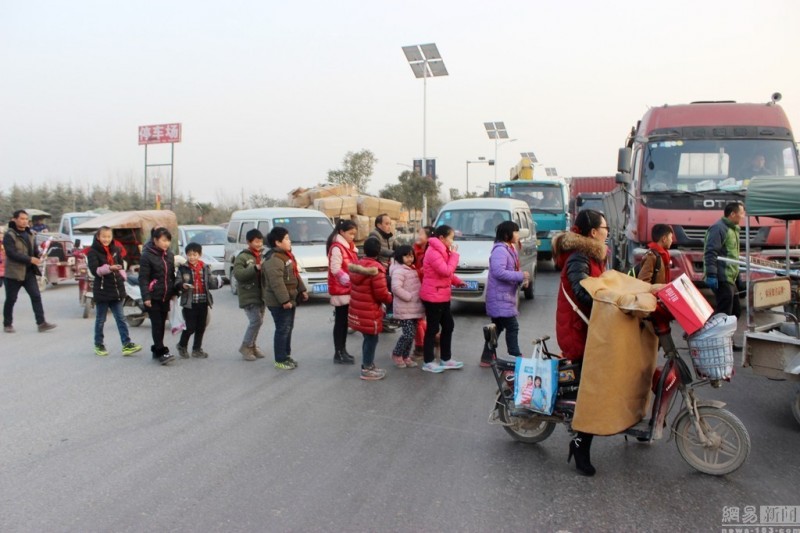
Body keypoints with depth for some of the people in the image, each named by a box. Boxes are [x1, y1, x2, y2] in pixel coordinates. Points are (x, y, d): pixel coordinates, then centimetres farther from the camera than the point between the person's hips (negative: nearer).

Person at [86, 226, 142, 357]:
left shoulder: (115, 250, 10)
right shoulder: (93, 251, -5)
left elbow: (121, 266, 20)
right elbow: (94, 270, -16)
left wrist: (122, 277, 4)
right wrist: (109, 268, -32)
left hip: (116, 289, 4)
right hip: (102, 290, -4)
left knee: (120, 318, 2)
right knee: (101, 319, 7)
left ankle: (127, 344, 0)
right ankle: (99, 345, 19)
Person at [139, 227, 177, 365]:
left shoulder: (169, 255, 9)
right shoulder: (147, 255, -9)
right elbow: (143, 278, -12)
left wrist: (174, 292, 16)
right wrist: (146, 297, -17)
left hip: (165, 296, 6)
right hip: (153, 297, -6)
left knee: (162, 324, 10)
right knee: (157, 325, -6)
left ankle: (156, 351, 20)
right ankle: (161, 352, -6)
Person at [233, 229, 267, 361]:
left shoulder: (262, 256, 14)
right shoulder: (242, 257, -8)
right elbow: (238, 274, -22)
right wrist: (255, 268, -30)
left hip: (261, 294, 7)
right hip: (249, 296, -7)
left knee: (258, 321, 11)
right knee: (256, 320, -13)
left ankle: (253, 346, 25)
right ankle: (245, 346, 3)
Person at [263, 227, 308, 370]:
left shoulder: (287, 255, 14)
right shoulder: (274, 259, -20)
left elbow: (295, 275, 23)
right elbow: (276, 282, -26)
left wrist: (302, 290, 20)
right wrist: (284, 300, -27)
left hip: (290, 299, 10)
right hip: (279, 303, -10)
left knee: (288, 328, 17)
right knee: (282, 329, -5)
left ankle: (286, 355, 29)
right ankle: (280, 360, 4)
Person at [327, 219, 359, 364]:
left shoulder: (349, 247, 15)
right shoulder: (337, 248, -14)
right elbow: (335, 270, -20)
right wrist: (349, 280, -25)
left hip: (349, 290, 9)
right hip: (341, 291, -9)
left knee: (345, 321, 12)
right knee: (340, 322, -3)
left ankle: (342, 351, 20)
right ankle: (338, 354, 2)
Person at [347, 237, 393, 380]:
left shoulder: (357, 266, 6)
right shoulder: (376, 269, -21)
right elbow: (381, 293, -19)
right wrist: (390, 298, 1)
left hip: (358, 310, 8)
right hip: (369, 312, -8)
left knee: (368, 338, 21)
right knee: (371, 339, 5)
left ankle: (368, 365, 33)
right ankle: (367, 370, 14)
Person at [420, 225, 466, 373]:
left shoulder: (441, 250, 14)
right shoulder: (433, 252, -19)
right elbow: (446, 271, -25)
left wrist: (458, 282, 7)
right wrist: (454, 255, -16)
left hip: (442, 296, 10)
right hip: (433, 296, -10)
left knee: (448, 326, 14)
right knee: (433, 328, -1)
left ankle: (446, 359, 24)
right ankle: (428, 362, 10)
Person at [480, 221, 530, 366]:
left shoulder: (509, 249, 16)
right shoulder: (500, 250, -18)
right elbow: (498, 271, -29)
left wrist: (521, 279, 3)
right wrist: (520, 276, -22)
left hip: (504, 297, 11)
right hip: (500, 298, -11)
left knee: (497, 328, 14)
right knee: (512, 327, -8)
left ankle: (486, 358, 21)